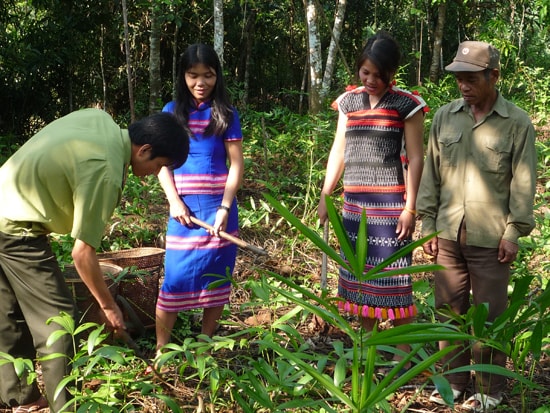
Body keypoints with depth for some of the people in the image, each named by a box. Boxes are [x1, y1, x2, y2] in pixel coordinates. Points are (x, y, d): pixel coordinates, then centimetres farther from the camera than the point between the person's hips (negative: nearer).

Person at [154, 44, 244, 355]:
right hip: (184, 209, 0)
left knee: (216, 280, 7)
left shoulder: (226, 114, 1)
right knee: (176, 279, -1)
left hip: (219, 208, 0)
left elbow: (236, 164, -2)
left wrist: (225, 208, -11)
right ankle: (161, 349, 9)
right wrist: (175, 201, -8)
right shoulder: (172, 112, 5)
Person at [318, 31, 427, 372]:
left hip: (390, 202, -5)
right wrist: (325, 197, 9)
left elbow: (416, 157, -6)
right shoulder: (349, 102, 8)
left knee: (393, 278, -2)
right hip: (355, 202, 5)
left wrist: (410, 207, -11)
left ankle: (401, 355, 8)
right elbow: (338, 151, 12)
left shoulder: (407, 104, -5)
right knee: (359, 274, 10)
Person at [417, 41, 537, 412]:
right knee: (449, 309, 11)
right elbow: (432, 174, 8)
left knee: (489, 315, 6)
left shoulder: (517, 123, -3)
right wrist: (428, 224, 5)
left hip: (491, 238, -3)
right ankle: (454, 380, 26)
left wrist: (514, 232, -8)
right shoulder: (445, 117, 6)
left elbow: (523, 183, -4)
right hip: (448, 234, 4)